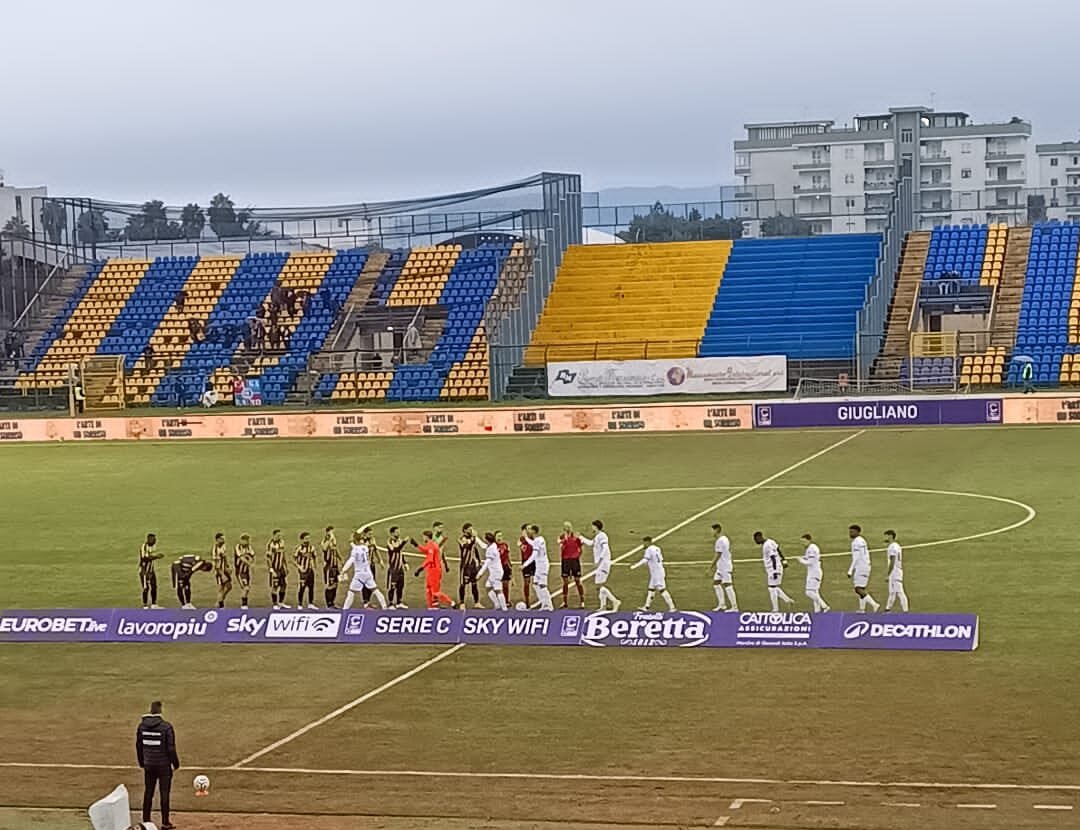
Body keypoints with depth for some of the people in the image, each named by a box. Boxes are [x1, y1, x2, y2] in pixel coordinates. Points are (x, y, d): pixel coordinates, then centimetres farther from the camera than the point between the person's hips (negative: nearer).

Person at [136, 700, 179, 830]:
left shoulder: (142, 726, -1)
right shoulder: (166, 727, -15)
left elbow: (138, 746, 7)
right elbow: (171, 748, -13)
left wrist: (142, 762, 19)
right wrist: (176, 764, 0)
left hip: (149, 765, 4)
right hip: (164, 765, -4)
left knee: (148, 793, 12)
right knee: (164, 794, 4)